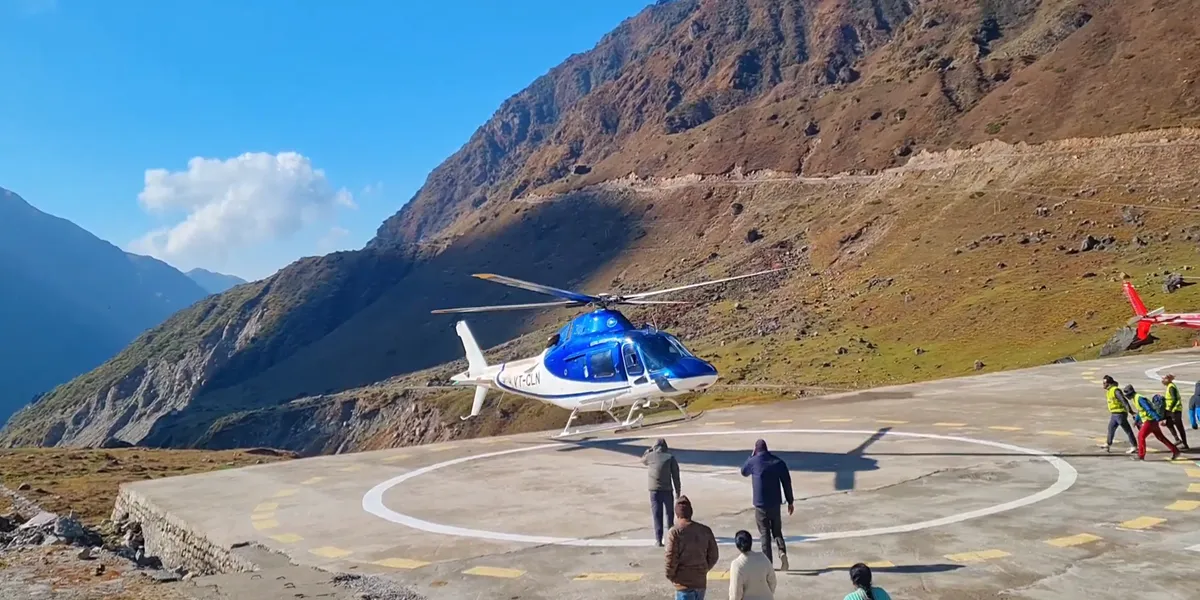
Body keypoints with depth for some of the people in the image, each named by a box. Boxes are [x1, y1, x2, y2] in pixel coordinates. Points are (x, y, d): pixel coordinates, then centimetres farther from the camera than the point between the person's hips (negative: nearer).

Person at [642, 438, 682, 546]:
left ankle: (658, 539, -1)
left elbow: (643, 460, 26)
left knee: (657, 515, 3)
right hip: (667, 490, 0)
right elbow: (675, 476, -2)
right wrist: (677, 492, 3)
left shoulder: (650, 456, 0)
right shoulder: (670, 457, -2)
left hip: (654, 491, 0)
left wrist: (649, 450, 28)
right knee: (669, 513, 18)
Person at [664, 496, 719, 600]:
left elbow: (671, 558, -15)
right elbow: (714, 556, 6)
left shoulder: (674, 532, -13)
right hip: (701, 581, 5)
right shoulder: (705, 530, 2)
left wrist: (670, 576, 2)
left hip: (684, 583, -5)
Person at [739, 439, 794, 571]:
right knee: (777, 530, 15)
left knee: (765, 532, 5)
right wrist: (790, 501, 8)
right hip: (775, 502, 2)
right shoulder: (778, 461, 1)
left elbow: (744, 472, 16)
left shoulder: (753, 461, -6)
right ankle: (782, 551, -9)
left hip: (760, 503, -2)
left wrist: (752, 456, 14)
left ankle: (768, 561, 1)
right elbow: (787, 482, 1)